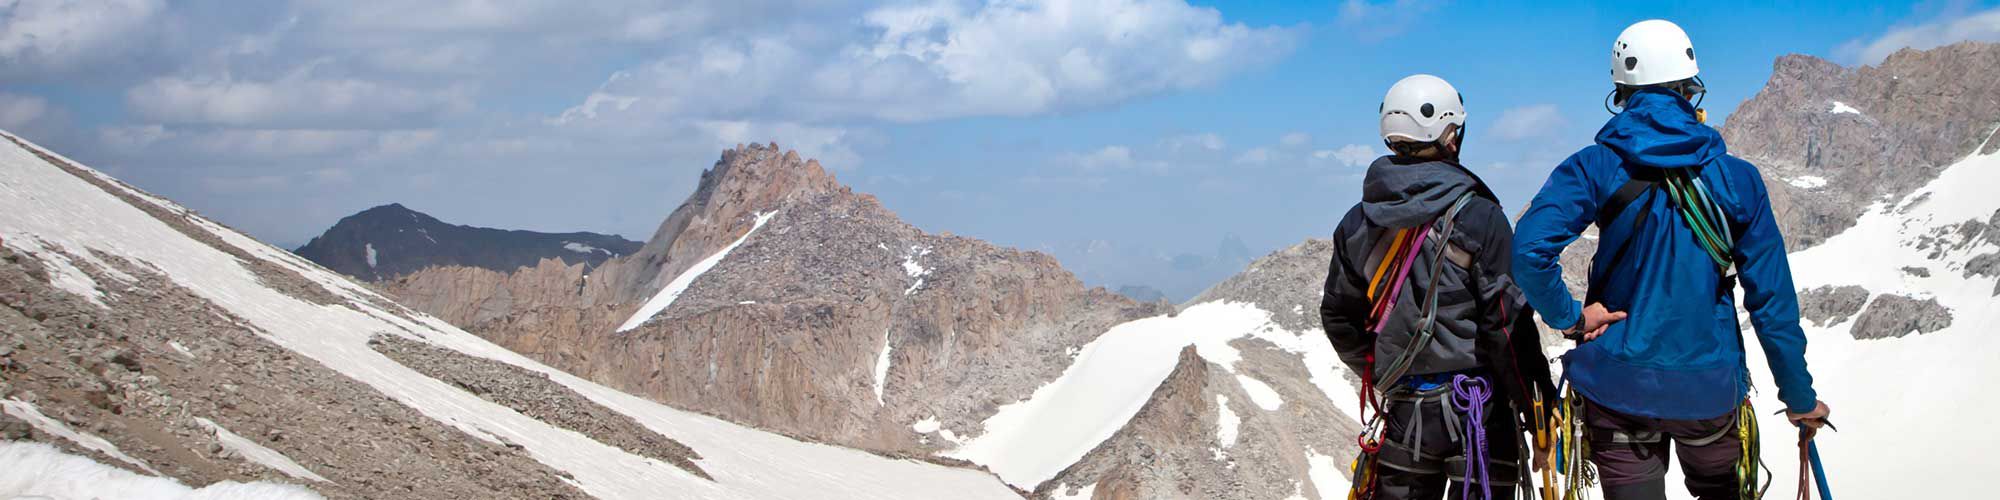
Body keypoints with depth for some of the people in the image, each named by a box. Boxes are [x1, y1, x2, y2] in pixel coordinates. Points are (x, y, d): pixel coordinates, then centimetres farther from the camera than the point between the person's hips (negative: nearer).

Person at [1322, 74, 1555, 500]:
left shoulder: (1357, 224, 3)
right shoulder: (1478, 216, -13)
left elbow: (1338, 318, 10)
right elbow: (1507, 321, -14)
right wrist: (1537, 400, -3)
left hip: (1404, 409, 4)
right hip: (1478, 409, -4)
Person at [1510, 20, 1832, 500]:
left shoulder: (1596, 167, -8)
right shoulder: (1737, 178, -4)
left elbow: (1529, 248, -22)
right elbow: (1772, 299, -1)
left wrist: (1568, 315, -6)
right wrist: (1799, 397, 8)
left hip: (1619, 384, -1)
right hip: (1709, 387, 1)